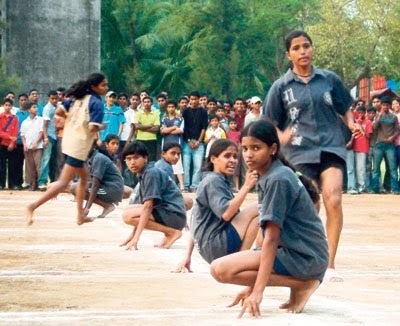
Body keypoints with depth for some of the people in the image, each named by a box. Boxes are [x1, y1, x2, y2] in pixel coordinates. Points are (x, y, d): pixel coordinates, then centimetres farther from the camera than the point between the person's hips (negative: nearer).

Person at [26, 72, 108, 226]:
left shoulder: (78, 98, 10)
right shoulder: (97, 103, -12)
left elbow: (58, 110, 6)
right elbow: (93, 128, -21)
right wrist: (102, 127, -1)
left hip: (68, 141, 9)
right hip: (79, 146, -9)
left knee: (83, 177, 24)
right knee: (64, 182, -10)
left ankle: (81, 215, 27)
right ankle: (34, 206, -21)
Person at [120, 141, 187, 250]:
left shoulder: (151, 173, -15)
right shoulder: (143, 175, 13)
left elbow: (148, 206, -21)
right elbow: (142, 205, 16)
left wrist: (136, 237, -24)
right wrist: (133, 235, 13)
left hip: (174, 214, -10)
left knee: (128, 215, -20)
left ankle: (172, 232, -12)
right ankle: (168, 230, 8)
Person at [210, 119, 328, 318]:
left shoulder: (277, 180, -15)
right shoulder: (268, 177, 13)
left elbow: (271, 238, -20)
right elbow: (270, 235, 17)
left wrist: (257, 291, -23)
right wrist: (254, 285, 17)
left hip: (304, 257, -10)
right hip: (296, 251, 10)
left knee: (221, 269, -17)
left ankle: (300, 285, -11)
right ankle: (300, 280, 7)